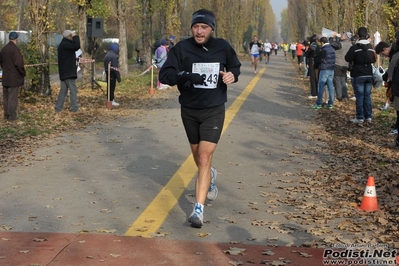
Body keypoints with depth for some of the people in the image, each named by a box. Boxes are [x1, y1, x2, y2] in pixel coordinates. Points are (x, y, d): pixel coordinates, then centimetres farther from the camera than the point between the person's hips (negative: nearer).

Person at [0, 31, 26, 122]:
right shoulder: (15, 49, -17)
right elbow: (19, 64, -21)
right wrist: (23, 73, -7)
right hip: (14, 78, -7)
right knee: (12, 97, -1)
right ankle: (12, 116, 2)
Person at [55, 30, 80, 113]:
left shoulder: (63, 44, 18)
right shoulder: (65, 44, -16)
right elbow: (77, 46, -27)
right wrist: (75, 37, -17)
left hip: (64, 72, 10)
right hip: (68, 72, -10)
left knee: (63, 90, 12)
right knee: (73, 90, -4)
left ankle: (58, 108, 13)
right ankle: (74, 108, -1)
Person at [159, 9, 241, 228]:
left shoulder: (223, 47, -5)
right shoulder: (182, 48, -10)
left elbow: (235, 65, 14)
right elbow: (164, 74, -16)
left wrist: (232, 74, -9)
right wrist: (184, 76, -35)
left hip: (214, 111, -2)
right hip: (189, 111, 2)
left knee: (205, 157, -13)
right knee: (198, 157, 18)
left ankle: (199, 209, -11)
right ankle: (210, 176, 52)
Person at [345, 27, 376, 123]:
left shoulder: (355, 47, -14)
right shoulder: (371, 47, 3)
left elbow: (347, 58, -13)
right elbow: (374, 60, 12)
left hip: (358, 75, -5)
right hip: (369, 75, 5)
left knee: (359, 97, -1)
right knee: (367, 96, 11)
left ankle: (360, 118, 1)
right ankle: (368, 116, 14)